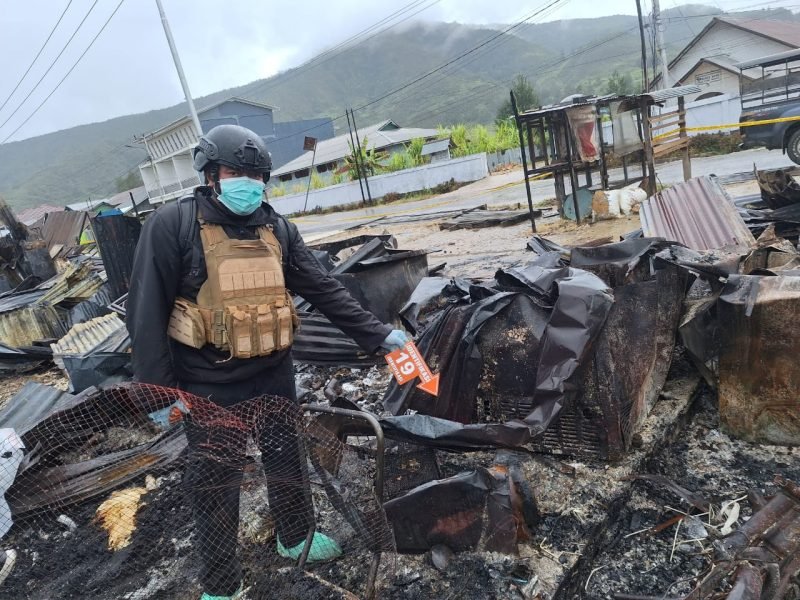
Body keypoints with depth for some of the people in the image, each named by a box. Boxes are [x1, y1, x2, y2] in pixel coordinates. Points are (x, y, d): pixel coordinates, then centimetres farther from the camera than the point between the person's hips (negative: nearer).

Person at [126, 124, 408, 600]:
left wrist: (377, 334, -4)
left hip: (275, 374, 5)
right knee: (215, 484, 9)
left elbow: (324, 290, 2)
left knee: (286, 460, 20)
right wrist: (159, 392, -13)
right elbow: (147, 312, -11)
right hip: (211, 384, -4)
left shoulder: (278, 229, 2)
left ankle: (296, 537, 47)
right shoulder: (173, 225, -11)